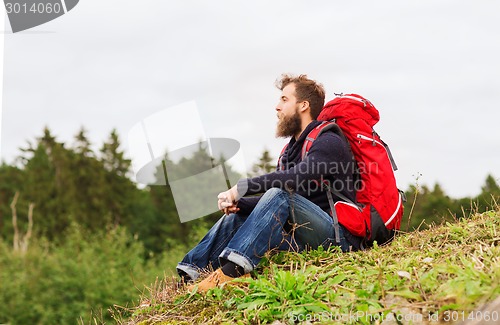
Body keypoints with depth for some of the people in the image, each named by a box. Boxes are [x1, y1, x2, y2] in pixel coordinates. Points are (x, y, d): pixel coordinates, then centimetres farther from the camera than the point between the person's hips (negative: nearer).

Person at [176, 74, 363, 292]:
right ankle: (188, 276, -7)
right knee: (235, 217, 5)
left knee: (278, 196, -31)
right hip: (306, 236, 9)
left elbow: (296, 178, -27)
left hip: (339, 236, -9)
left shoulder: (328, 142, -8)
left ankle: (231, 270, -43)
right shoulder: (293, 148, 20)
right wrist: (238, 202, -7)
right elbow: (272, 202, 13)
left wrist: (242, 187, -22)